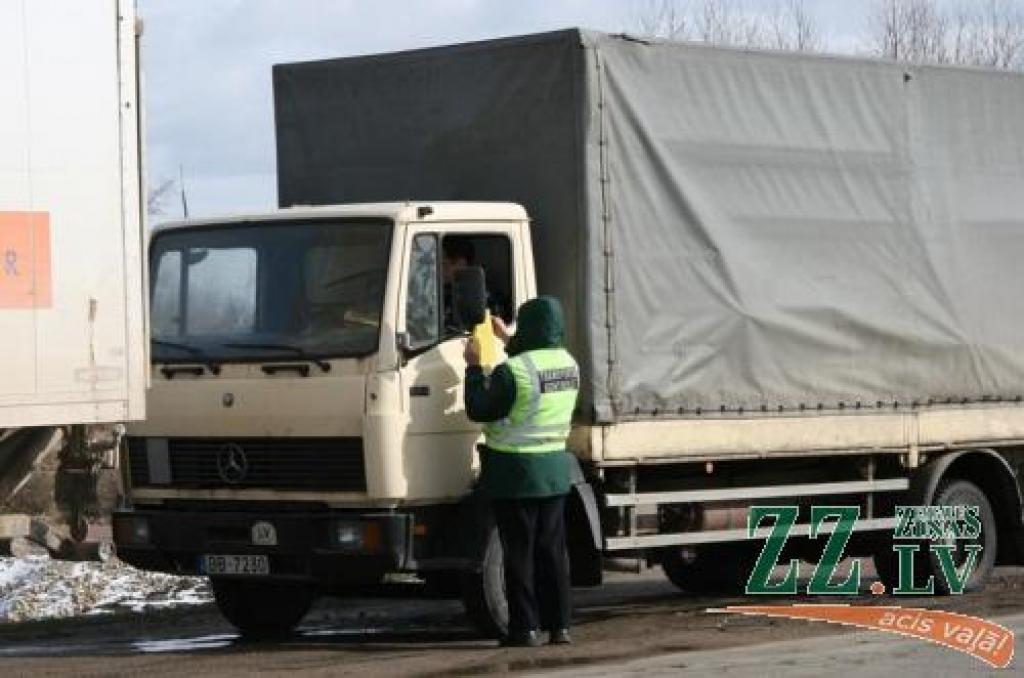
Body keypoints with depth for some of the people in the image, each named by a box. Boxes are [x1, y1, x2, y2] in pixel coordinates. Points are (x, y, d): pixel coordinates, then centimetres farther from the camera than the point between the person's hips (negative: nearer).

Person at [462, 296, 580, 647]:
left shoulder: (512, 372, -19)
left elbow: (479, 410, -12)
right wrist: (507, 338, 34)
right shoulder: (569, 365, 5)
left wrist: (474, 366, -1)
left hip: (516, 472, -6)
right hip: (555, 469, 6)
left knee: (519, 552, 0)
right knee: (553, 549, 11)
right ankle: (559, 625, 11)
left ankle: (525, 628, 1)